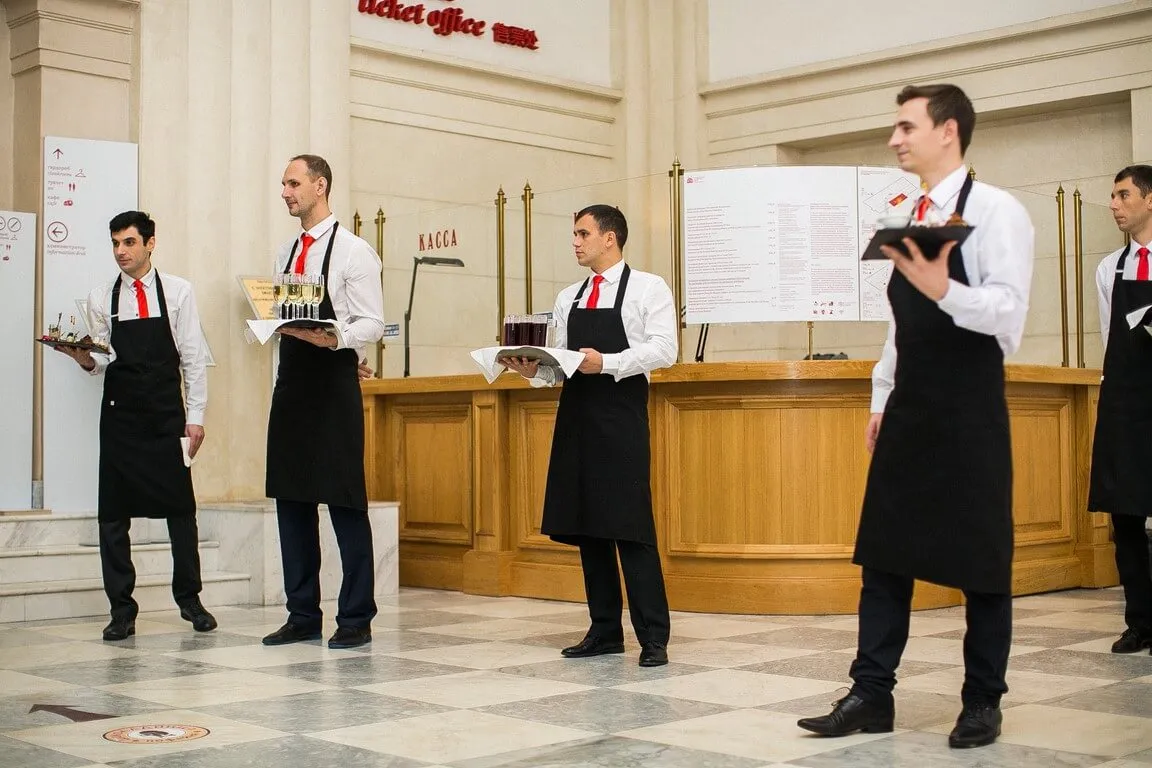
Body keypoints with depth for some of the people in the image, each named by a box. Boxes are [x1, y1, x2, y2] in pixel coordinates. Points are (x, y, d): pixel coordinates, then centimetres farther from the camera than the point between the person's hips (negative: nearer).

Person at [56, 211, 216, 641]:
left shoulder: (178, 292, 2)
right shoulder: (101, 299, 7)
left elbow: (193, 358, 2)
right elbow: (102, 363, 6)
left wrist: (195, 416, -2)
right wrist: (85, 359, -17)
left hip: (167, 416, -1)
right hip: (119, 416, 2)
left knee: (181, 510, 2)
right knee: (113, 515, 2)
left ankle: (189, 599, 18)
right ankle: (122, 609, 11)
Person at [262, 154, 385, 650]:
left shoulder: (353, 251, -4)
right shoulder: (285, 254, 16)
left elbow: (373, 323, -10)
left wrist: (335, 339, -25)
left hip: (334, 388, -7)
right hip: (290, 385, 7)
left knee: (345, 503, -4)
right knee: (291, 501, 9)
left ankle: (356, 619, 4)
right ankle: (303, 615, 19)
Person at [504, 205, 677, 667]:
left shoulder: (648, 288, 0)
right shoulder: (568, 298, 16)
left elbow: (663, 349, -11)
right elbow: (560, 364, 16)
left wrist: (605, 362, -20)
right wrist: (535, 371, -5)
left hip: (621, 418, -6)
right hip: (575, 416, 6)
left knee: (630, 527, -8)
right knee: (585, 527, 7)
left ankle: (653, 637, -2)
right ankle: (605, 630, 17)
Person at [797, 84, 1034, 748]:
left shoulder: (995, 210, -8)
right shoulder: (910, 220, 14)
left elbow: (1008, 317, -19)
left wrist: (942, 288, -33)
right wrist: (882, 402, 15)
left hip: (970, 413, -7)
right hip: (908, 412, 7)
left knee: (980, 559, 3)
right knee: (884, 552, 6)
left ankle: (983, 701, 16)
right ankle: (872, 695, 12)